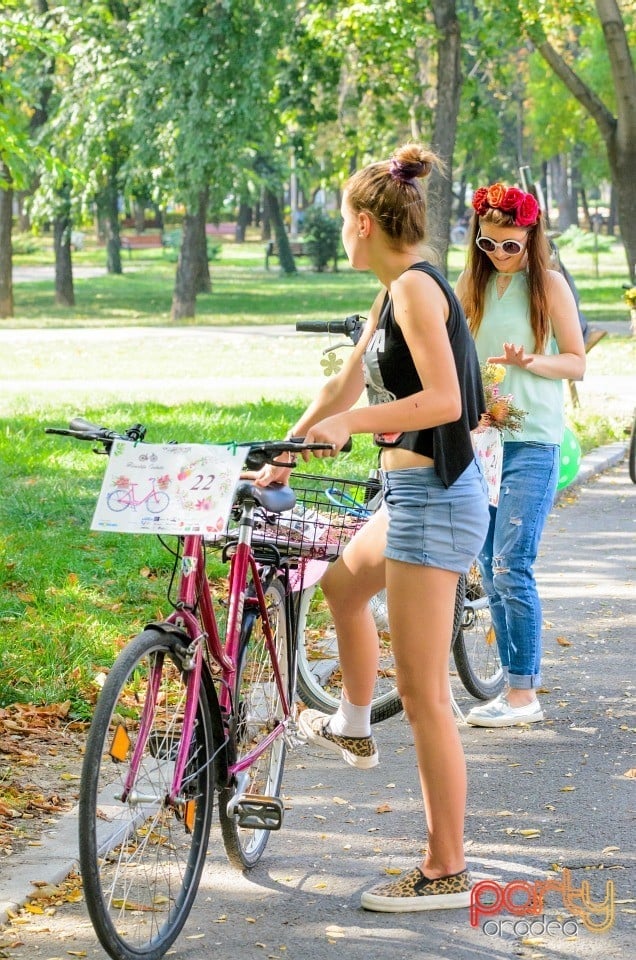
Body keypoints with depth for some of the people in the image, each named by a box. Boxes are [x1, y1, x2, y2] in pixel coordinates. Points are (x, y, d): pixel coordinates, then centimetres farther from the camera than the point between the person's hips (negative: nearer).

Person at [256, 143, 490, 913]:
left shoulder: (416, 288, -16)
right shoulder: (392, 295, 14)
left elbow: (443, 399, -26)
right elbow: (345, 386, 24)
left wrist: (349, 424, -29)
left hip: (435, 499, -10)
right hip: (414, 496, 10)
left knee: (423, 691, -7)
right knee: (342, 584, 35)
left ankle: (446, 872, -1)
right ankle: (354, 729, 55)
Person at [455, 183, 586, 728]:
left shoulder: (548, 284, -2)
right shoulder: (472, 284, 10)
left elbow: (576, 363, 0)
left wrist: (529, 361, -19)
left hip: (532, 442, -5)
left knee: (512, 567, -12)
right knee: (491, 570, 6)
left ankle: (524, 694, -5)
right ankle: (514, 685, 14)